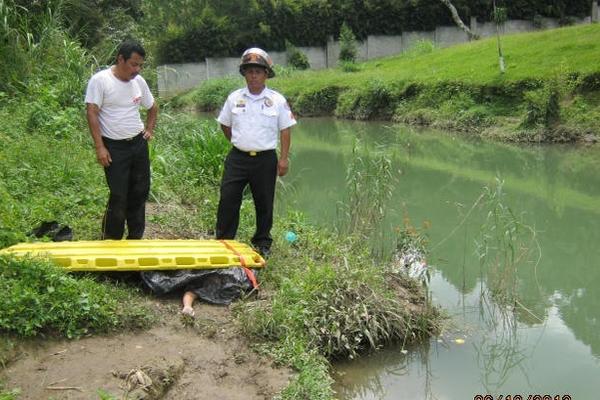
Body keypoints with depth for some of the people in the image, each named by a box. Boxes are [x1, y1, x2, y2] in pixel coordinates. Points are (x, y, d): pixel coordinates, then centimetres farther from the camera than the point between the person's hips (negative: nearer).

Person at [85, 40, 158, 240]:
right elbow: (92, 113, -14)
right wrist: (100, 147, -17)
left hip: (139, 144, 6)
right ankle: (110, 242, 9)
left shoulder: (139, 81, 6)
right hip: (114, 147, -6)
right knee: (118, 197, -5)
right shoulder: (100, 80, -11)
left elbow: (153, 107, 23)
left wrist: (149, 129, 12)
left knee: (140, 193, 11)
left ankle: (135, 239, 24)